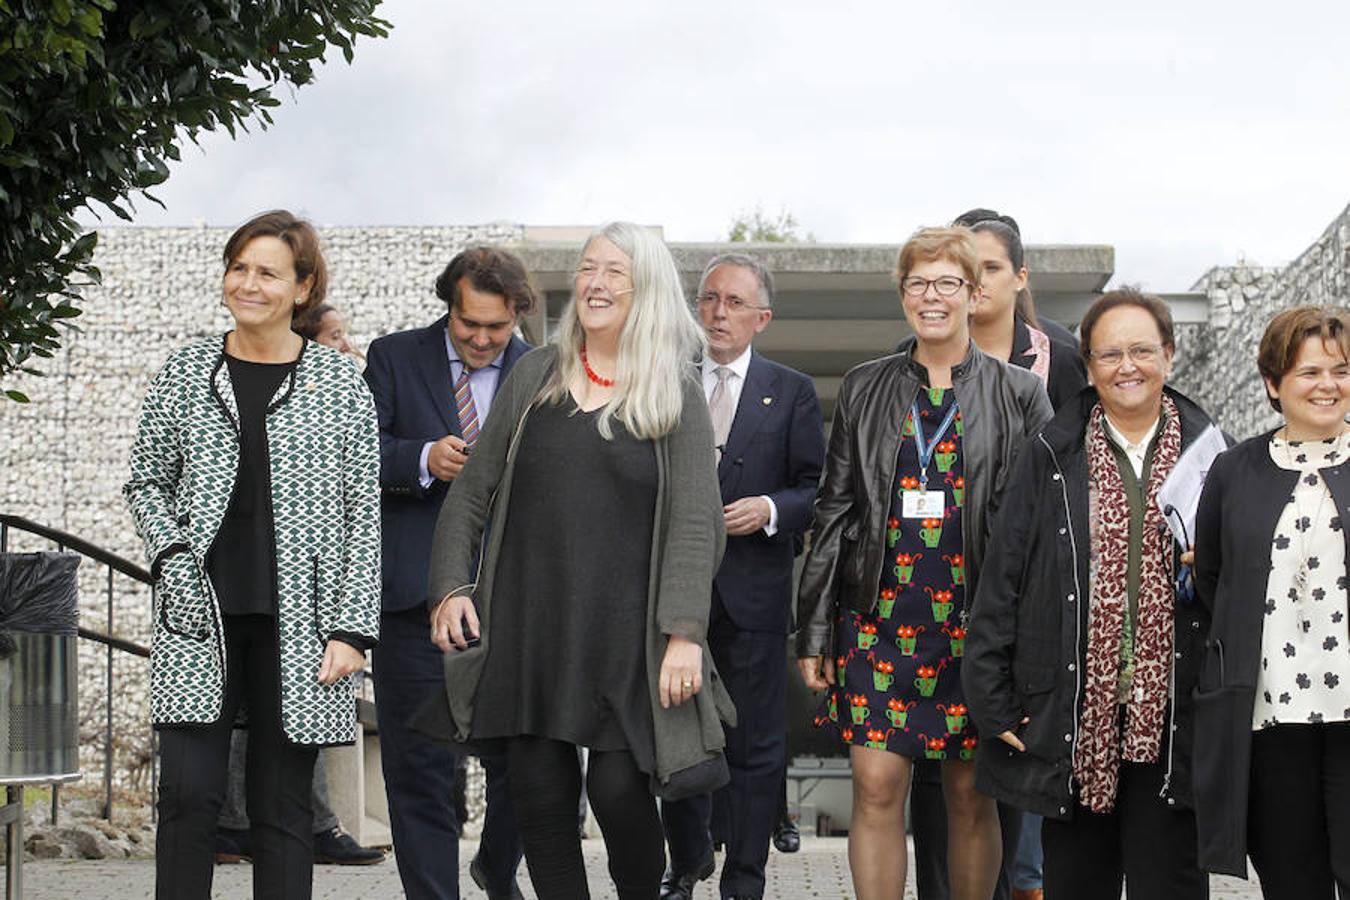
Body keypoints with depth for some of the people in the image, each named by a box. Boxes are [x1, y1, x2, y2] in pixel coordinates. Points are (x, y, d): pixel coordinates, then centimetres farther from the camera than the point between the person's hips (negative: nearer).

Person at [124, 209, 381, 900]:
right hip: (199, 615, 1)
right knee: (189, 791, -6)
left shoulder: (340, 386, 3)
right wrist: (172, 556, -3)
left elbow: (362, 517, 2)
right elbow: (145, 482, 15)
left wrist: (351, 629, -5)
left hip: (297, 622, -1)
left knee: (284, 804, 2)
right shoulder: (186, 373, 8)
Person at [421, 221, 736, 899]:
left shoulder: (676, 395, 1)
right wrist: (451, 587, 2)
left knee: (620, 792, -8)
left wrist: (684, 633, -13)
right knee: (539, 799, 3)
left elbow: (696, 522, -4)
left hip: (626, 633, -3)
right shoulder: (535, 375, 10)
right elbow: (472, 492, 13)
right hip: (528, 628, 3)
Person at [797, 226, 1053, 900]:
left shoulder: (1020, 394, 3)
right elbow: (834, 510, 9)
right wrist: (814, 631, 5)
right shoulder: (864, 389, 9)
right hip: (880, 614, 1)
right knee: (877, 787, -4)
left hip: (977, 620, -1)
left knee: (971, 794, 5)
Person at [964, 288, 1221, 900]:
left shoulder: (1206, 452, 4)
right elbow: (1001, 578, 2)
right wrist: (994, 703, -2)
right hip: (1075, 718, 0)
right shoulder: (1052, 456, 2)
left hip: (1169, 723, 0)